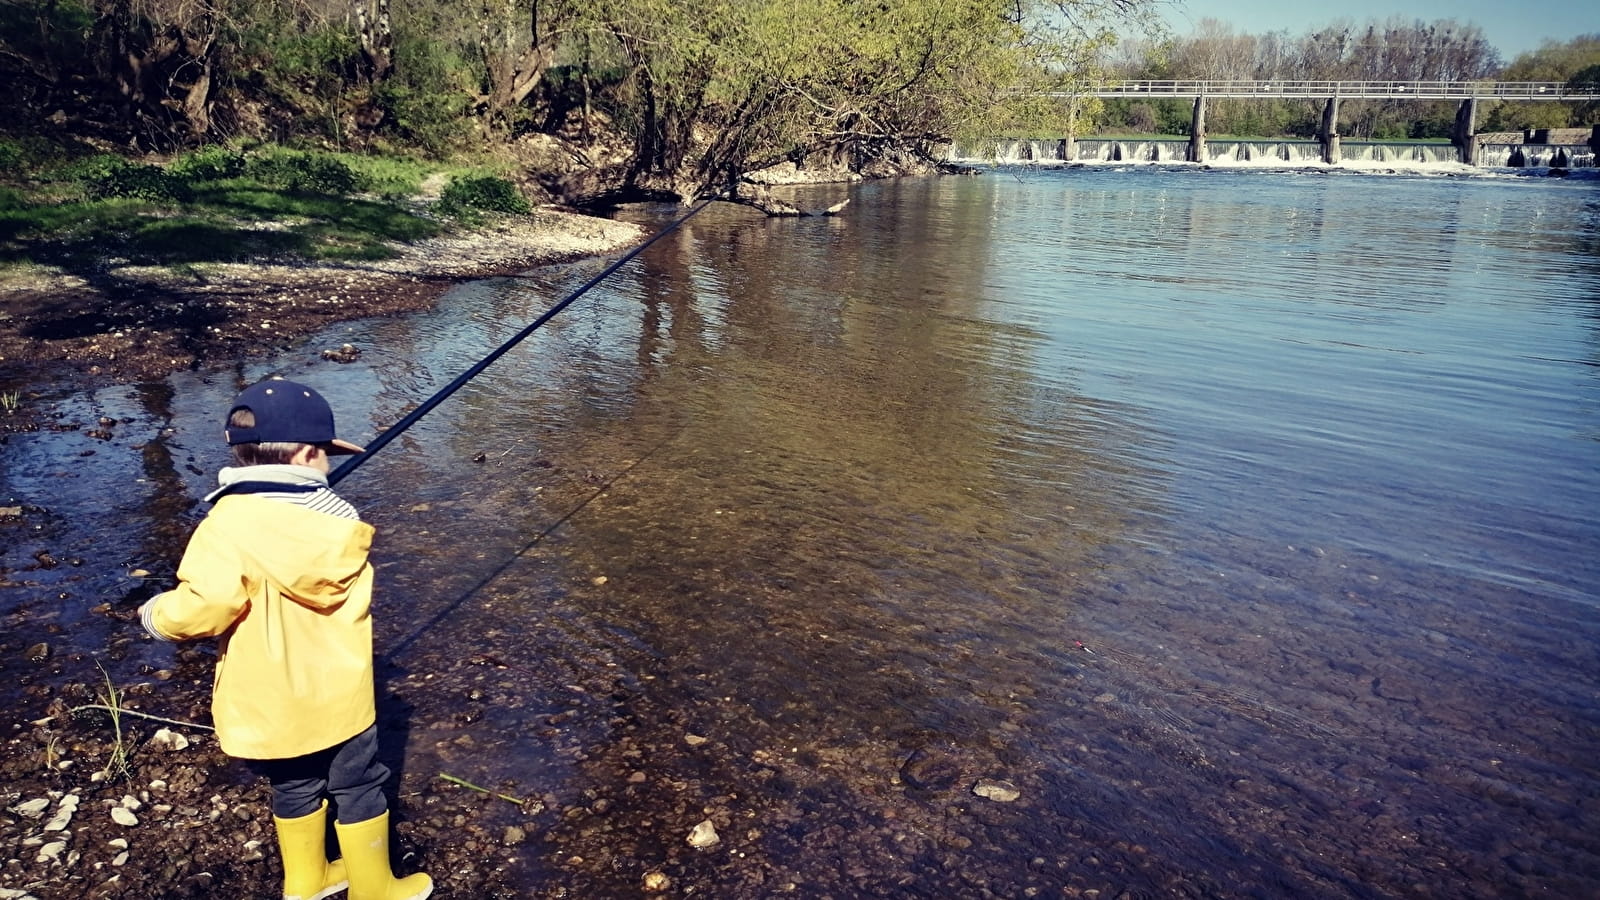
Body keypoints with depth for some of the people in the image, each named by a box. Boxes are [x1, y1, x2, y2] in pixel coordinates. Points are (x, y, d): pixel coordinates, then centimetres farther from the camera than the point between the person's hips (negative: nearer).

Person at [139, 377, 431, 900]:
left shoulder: (228, 525, -19)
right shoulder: (338, 519, -9)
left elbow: (204, 608, -26)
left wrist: (158, 616, -6)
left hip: (268, 705, 0)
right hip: (337, 696, 0)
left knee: (294, 789, 22)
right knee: (359, 791, 16)